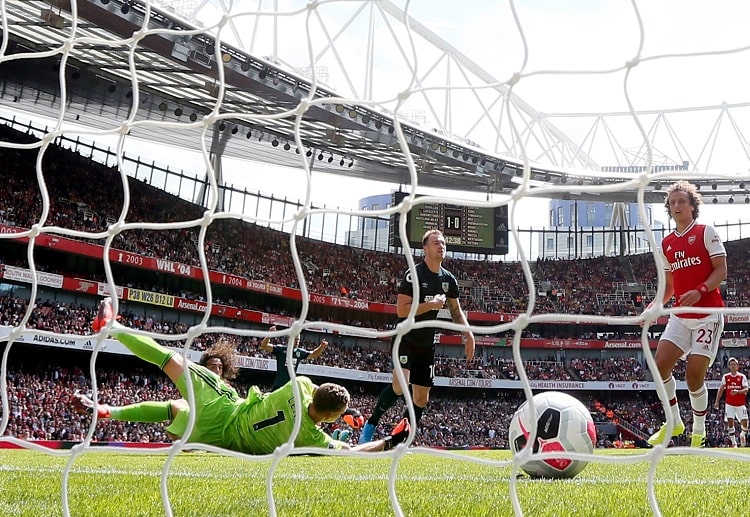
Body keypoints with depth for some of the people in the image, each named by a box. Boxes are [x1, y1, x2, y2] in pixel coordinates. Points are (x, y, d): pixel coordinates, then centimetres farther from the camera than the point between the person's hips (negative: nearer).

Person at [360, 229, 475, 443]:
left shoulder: (449, 279, 6)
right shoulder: (413, 275, -14)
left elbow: (456, 310, 18)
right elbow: (401, 310, -20)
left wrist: (468, 333, 6)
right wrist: (431, 305, -22)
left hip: (427, 344, 7)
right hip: (406, 339, -7)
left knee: (421, 398, 7)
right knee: (400, 385, -25)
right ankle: (370, 425, -7)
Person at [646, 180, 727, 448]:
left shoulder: (706, 232, -3)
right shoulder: (666, 244, 13)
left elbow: (721, 270, -9)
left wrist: (700, 290, -26)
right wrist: (656, 304, 0)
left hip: (707, 314, -5)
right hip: (680, 316, 6)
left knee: (694, 375, -9)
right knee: (660, 365, -7)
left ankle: (699, 432, 10)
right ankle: (673, 423, 11)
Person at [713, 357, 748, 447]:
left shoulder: (742, 376, 1)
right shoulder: (725, 377, 5)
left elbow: (746, 390, -7)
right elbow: (721, 390, 7)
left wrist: (737, 391, -27)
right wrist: (717, 401, 0)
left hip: (740, 404, 0)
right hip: (730, 404, 0)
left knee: (744, 423, -3)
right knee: (730, 422, -10)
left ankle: (742, 435, 30)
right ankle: (734, 442, -1)